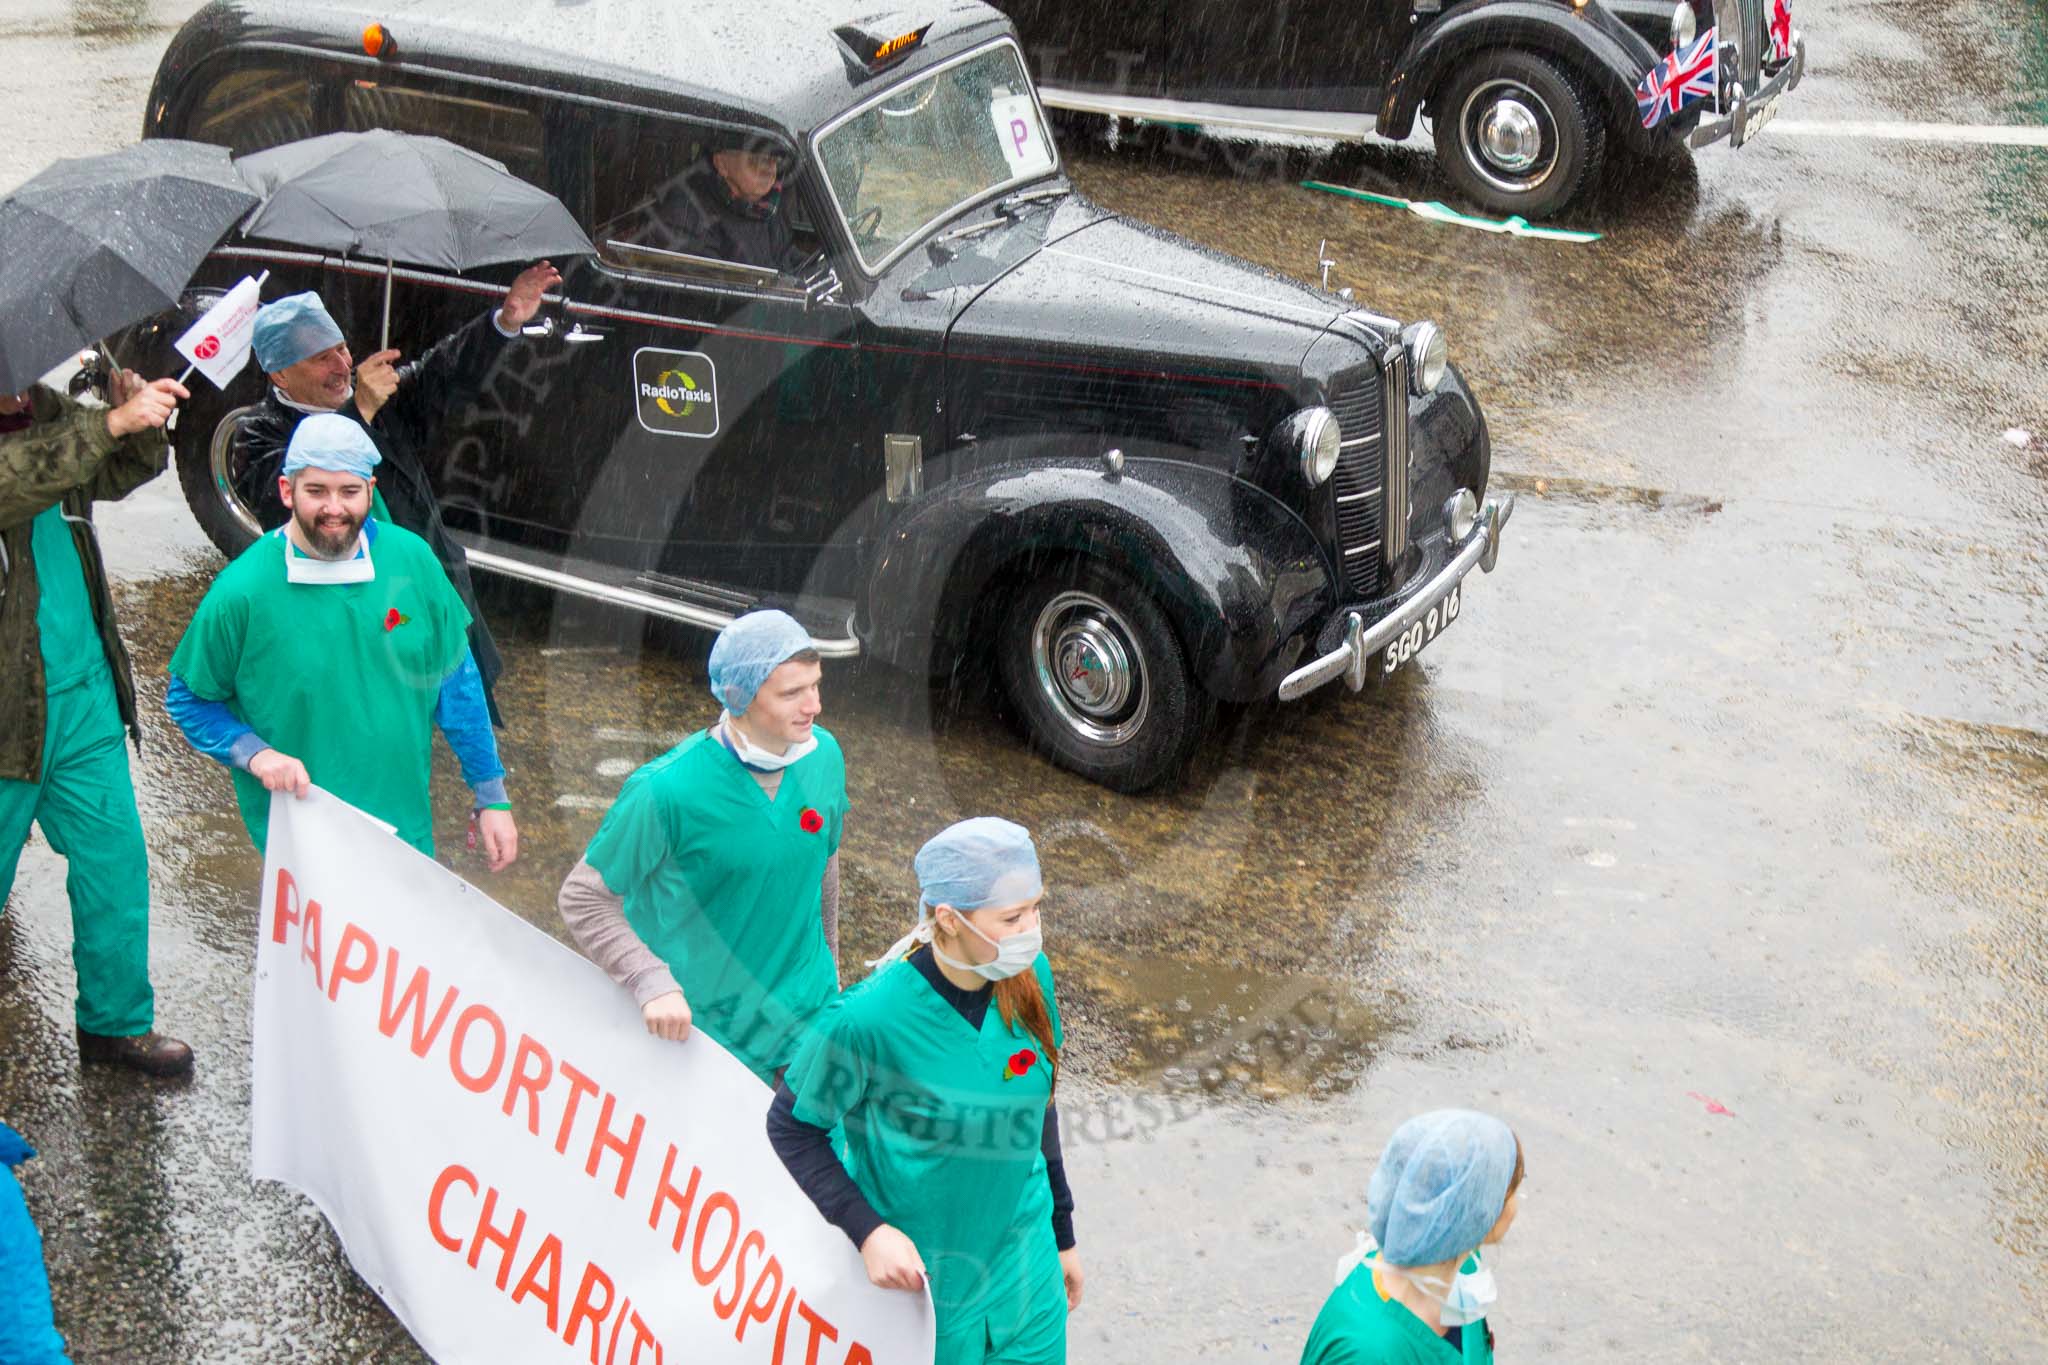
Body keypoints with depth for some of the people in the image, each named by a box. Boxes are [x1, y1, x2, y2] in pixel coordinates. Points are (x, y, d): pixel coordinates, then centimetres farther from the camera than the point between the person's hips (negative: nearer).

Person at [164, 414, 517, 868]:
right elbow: (187, 699, 1)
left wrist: (492, 797, 6)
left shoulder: (411, 559, -5)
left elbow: (457, 683, 4)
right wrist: (254, 753, -16)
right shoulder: (241, 591, -13)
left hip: (407, 827, 3)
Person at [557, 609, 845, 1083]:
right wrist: (651, 982, -26)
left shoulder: (824, 755, -6)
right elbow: (582, 898, -15)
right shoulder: (668, 790, -24)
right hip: (696, 1023, -4)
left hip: (805, 1011, 5)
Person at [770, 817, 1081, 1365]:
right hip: (914, 1273, -4)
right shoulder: (869, 1018, -27)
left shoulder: (1028, 977, -10)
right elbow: (792, 1127, -12)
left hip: (1022, 1264, 5)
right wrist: (867, 1231, -22)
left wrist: (1062, 1235, 15)